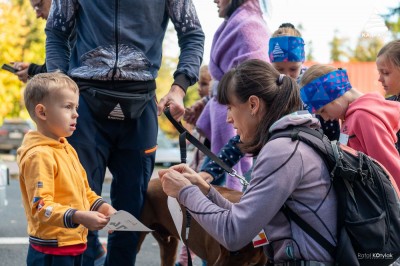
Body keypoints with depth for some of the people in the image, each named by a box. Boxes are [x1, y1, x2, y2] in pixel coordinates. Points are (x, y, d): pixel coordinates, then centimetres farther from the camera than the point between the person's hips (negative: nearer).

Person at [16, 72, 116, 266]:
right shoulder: (39, 155, -18)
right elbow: (41, 208, -25)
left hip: (74, 246, 9)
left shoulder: (66, 149, 12)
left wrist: (100, 206, 4)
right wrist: (78, 217, -35)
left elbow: (83, 190, 21)